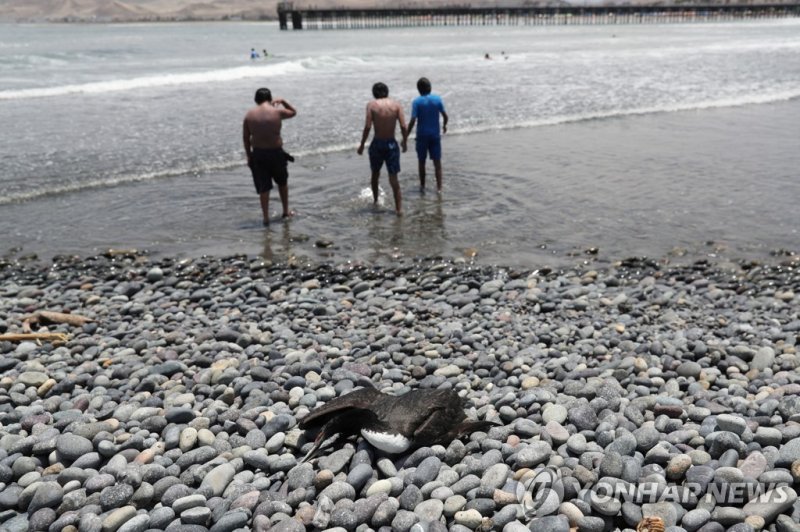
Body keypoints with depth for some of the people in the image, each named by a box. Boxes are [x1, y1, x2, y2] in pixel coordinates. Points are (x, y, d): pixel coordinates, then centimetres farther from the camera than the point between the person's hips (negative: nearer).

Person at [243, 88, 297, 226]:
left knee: (263, 187, 8)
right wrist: (282, 101, 18)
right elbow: (293, 112, 12)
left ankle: (266, 217, 7)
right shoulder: (277, 112, -7)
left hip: (258, 153, 1)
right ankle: (286, 211, 31)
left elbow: (245, 137, 2)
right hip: (276, 152, -1)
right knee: (282, 183, 21)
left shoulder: (249, 114, -2)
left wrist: (249, 155, 10)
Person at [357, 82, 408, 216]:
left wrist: (362, 145, -3)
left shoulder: (372, 105, -4)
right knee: (393, 178, 5)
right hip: (391, 144, 0)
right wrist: (404, 142, 7)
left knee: (375, 174, 22)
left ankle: (375, 201, 36)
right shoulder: (396, 105, -1)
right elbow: (404, 127, -8)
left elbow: (367, 127, -12)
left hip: (377, 143, 0)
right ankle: (399, 208, 0)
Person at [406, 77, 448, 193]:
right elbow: (445, 116, -1)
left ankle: (422, 185, 24)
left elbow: (413, 121, -16)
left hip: (422, 135, -1)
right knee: (437, 162, 6)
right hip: (435, 135, 1)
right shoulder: (437, 99, -5)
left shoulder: (417, 101, -11)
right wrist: (444, 125, 21)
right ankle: (439, 187, 1)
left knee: (422, 162, 14)